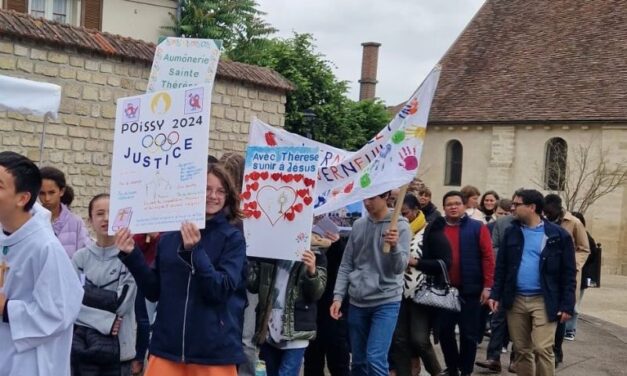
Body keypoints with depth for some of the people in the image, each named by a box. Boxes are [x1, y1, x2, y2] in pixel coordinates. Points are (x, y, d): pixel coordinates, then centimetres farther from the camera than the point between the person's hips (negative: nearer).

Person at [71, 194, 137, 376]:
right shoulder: (80, 257, 1)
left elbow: (121, 303, -9)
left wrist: (85, 293, -6)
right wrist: (105, 321, -15)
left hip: (117, 347, -2)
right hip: (82, 346, 2)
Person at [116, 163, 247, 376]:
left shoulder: (233, 238, -3)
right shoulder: (169, 238, 6)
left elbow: (220, 290, -14)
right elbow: (154, 291, 9)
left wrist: (195, 250, -25)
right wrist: (131, 255, -2)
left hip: (214, 352, -2)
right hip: (167, 348, 3)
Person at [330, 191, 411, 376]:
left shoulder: (400, 226, -6)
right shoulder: (358, 225, 7)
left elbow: (399, 268, -14)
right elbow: (346, 265, 10)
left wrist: (394, 246, -32)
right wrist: (338, 296, 2)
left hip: (386, 302, -4)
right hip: (357, 302, 5)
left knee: (375, 359, -14)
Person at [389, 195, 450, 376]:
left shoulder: (432, 232, -7)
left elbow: (444, 263, -14)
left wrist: (415, 262, -17)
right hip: (401, 296, 6)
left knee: (419, 340, -6)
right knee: (399, 340, 5)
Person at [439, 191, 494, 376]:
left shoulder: (477, 228, -3)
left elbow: (488, 257, -6)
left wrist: (487, 286, -11)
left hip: (470, 290, -3)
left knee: (468, 333, 6)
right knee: (444, 330, 11)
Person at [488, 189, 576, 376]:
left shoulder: (558, 235, -5)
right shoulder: (511, 232, 6)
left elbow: (568, 273, -4)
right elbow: (501, 266, 9)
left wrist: (567, 305, -9)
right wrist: (496, 294, 1)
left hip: (544, 301, -4)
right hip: (516, 300, 4)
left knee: (542, 349, -11)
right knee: (521, 350, 10)